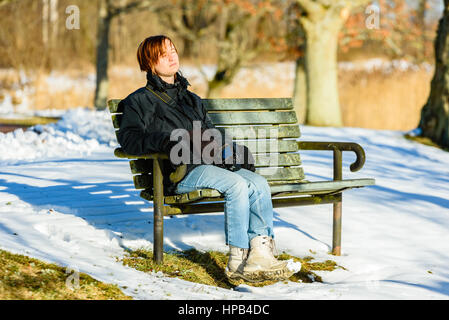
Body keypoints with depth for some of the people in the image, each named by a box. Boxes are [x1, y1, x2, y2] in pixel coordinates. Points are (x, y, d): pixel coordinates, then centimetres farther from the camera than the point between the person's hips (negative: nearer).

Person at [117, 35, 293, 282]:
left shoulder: (192, 99, 31)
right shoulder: (141, 100, 11)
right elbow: (128, 138, -4)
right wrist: (165, 141, -21)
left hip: (210, 166, 6)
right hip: (180, 172, -6)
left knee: (259, 183, -22)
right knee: (237, 185, -31)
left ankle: (260, 252, -28)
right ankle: (238, 260, -28)